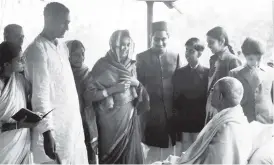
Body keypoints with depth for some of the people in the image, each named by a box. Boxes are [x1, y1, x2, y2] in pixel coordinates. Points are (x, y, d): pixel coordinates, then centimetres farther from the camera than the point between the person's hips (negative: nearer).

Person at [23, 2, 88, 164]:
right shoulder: (37, 49, -12)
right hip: (54, 127, -7)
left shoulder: (63, 47, 11)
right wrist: (47, 132, -19)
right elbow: (40, 94, -16)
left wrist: (77, 118, 13)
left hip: (73, 122, 7)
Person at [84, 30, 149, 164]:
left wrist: (136, 83, -6)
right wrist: (113, 89, -19)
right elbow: (89, 94, -14)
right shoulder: (102, 65, -9)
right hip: (111, 120, -4)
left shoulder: (131, 65, 6)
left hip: (130, 117, 4)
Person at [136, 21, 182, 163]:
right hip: (150, 113, -2)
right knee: (151, 154, 5)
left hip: (171, 112, 2)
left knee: (170, 151, 8)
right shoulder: (141, 57, 1)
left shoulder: (175, 57, 6)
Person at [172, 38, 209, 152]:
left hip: (201, 121, -2)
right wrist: (177, 114, -1)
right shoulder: (179, 73, 6)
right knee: (186, 151, 6)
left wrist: (207, 119, -7)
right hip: (183, 120, 2)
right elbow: (175, 96, 7)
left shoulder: (207, 73, -1)